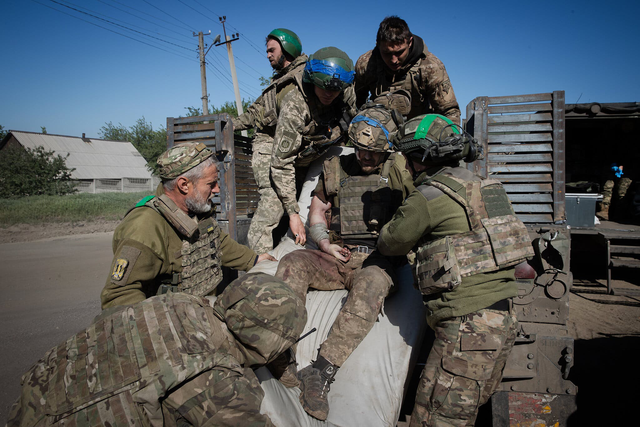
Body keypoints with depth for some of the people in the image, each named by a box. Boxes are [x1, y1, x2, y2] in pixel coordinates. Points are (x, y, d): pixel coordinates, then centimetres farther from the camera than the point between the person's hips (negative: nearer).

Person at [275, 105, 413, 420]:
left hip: (378, 260, -3)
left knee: (370, 286, -37)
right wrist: (324, 243, 4)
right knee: (292, 264, -24)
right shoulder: (336, 169, 16)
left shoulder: (400, 171, 10)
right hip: (338, 257, 3)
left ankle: (322, 371, -39)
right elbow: (317, 211, 23)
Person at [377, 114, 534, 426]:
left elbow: (390, 244, 1)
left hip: (468, 327, -10)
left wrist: (385, 231, 22)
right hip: (503, 320, 10)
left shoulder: (428, 197, -12)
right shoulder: (481, 187, 15)